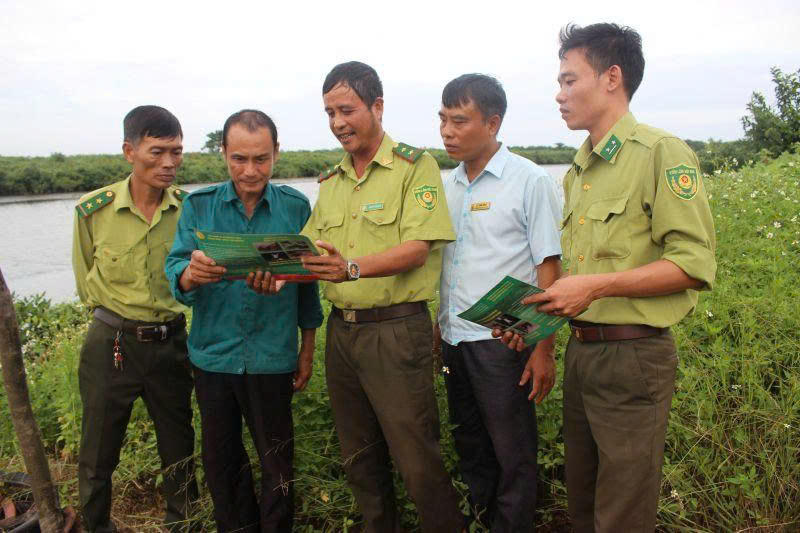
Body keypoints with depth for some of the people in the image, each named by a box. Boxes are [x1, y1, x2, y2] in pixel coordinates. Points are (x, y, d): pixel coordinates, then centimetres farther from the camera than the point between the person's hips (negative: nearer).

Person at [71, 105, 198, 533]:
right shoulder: (93, 209, -8)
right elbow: (85, 278, 8)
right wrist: (114, 313, 11)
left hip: (170, 342, 1)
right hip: (111, 344, -1)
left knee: (179, 451, 14)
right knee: (98, 456, 11)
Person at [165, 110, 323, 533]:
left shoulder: (295, 207, -2)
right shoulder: (198, 206, -1)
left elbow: (307, 282, 4)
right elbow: (175, 275, -9)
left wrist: (307, 351, 6)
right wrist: (191, 274, -33)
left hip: (272, 358, -1)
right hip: (213, 355, 2)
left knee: (277, 464, 8)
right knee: (220, 461, 15)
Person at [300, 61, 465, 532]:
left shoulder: (415, 165, -5)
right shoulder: (331, 181, 15)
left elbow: (417, 249, -16)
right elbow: (310, 254, 12)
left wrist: (353, 269, -30)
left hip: (397, 329, -6)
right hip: (341, 329, 7)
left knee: (417, 461, -1)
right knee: (360, 458, 17)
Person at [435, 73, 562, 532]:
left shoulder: (531, 181, -9)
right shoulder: (450, 185, 9)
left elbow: (548, 269, -10)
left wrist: (544, 348, -13)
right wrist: (439, 327, 14)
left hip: (501, 340, -6)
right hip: (454, 339, 6)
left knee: (513, 455, 6)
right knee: (470, 444, 19)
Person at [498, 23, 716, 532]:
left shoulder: (662, 153, -12)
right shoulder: (577, 172, 14)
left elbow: (695, 264, -18)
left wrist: (597, 286, -23)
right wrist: (541, 314, 6)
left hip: (632, 356, -8)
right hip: (580, 351, 8)